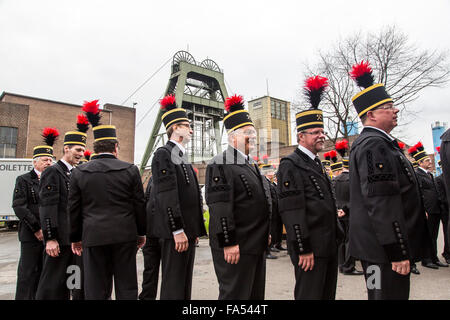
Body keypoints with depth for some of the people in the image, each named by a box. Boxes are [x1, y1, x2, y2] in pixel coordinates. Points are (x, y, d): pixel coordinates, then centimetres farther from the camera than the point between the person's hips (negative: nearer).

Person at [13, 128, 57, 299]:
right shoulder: (23, 180, -1)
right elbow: (19, 207, -9)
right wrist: (36, 229, -12)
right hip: (31, 235, -4)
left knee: (45, 272, 11)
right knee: (28, 273, 3)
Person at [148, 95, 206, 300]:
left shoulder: (182, 156, 18)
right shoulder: (163, 154, -11)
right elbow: (167, 196, -19)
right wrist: (178, 230, -21)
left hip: (187, 230, 10)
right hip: (175, 232, -9)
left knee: (185, 282, 16)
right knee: (173, 284, -1)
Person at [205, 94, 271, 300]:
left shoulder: (252, 165, 16)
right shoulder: (220, 165, -15)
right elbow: (219, 208, -22)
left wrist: (265, 233, 21)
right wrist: (228, 243, -24)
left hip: (257, 245, 9)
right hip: (235, 247, -9)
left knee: (256, 294, 20)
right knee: (235, 295, 2)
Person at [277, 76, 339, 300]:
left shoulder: (316, 164, 16)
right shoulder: (290, 165, -13)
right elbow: (292, 212, -19)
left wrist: (336, 239, 20)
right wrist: (303, 249, -20)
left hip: (329, 246, 9)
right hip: (311, 248, -9)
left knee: (328, 295, 18)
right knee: (310, 295, 1)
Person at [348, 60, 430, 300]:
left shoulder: (377, 142, 16)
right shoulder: (374, 145, -18)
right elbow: (381, 203, -24)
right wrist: (398, 252, -22)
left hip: (387, 246, 11)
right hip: (385, 247, -11)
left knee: (395, 293, 21)